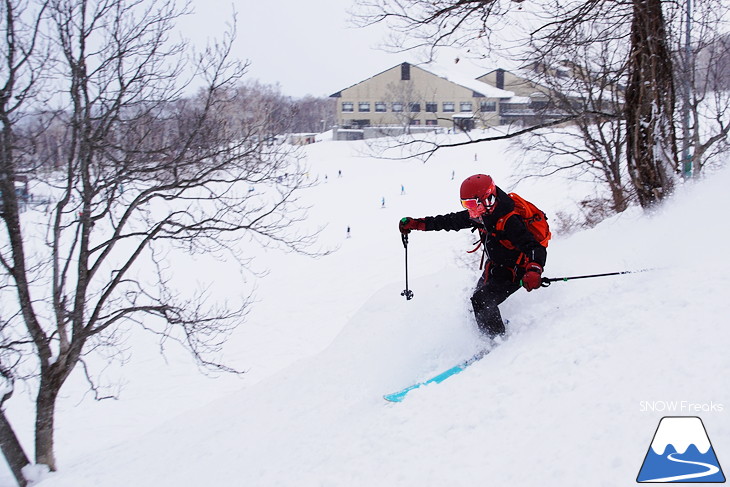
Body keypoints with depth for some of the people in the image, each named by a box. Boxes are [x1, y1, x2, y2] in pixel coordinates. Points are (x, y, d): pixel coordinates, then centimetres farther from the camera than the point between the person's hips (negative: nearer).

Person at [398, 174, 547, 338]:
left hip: (512, 273, -9)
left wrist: (534, 271, -58)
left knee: (481, 301, -21)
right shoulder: (482, 214, -6)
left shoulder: (510, 222, -31)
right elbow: (451, 221, 4)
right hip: (493, 269, 9)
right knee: (475, 302, 13)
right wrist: (416, 223, 0)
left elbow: (536, 249, -37)